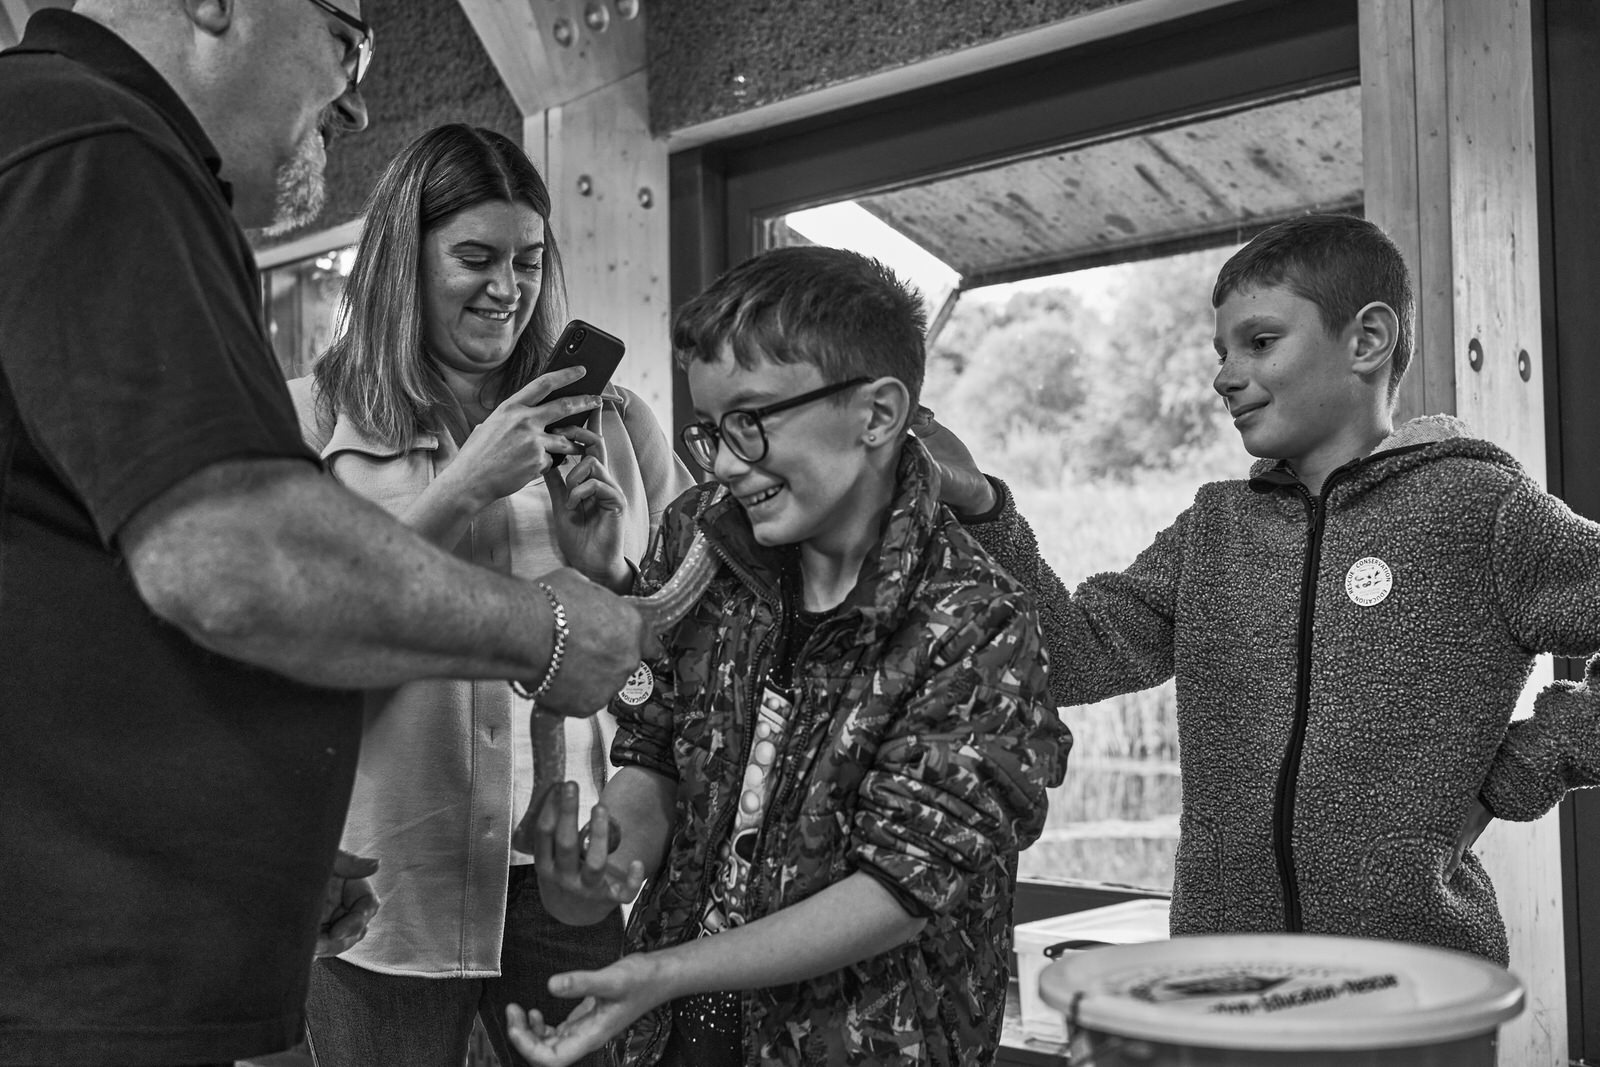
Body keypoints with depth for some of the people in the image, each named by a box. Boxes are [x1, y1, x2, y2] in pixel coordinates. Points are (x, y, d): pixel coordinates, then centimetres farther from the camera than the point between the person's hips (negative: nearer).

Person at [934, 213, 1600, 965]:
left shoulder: (1476, 507, -5)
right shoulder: (1214, 528, 11)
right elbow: (1079, 656, 2)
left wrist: (1515, 776, -8)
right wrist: (981, 512, -8)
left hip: (1417, 964, -4)